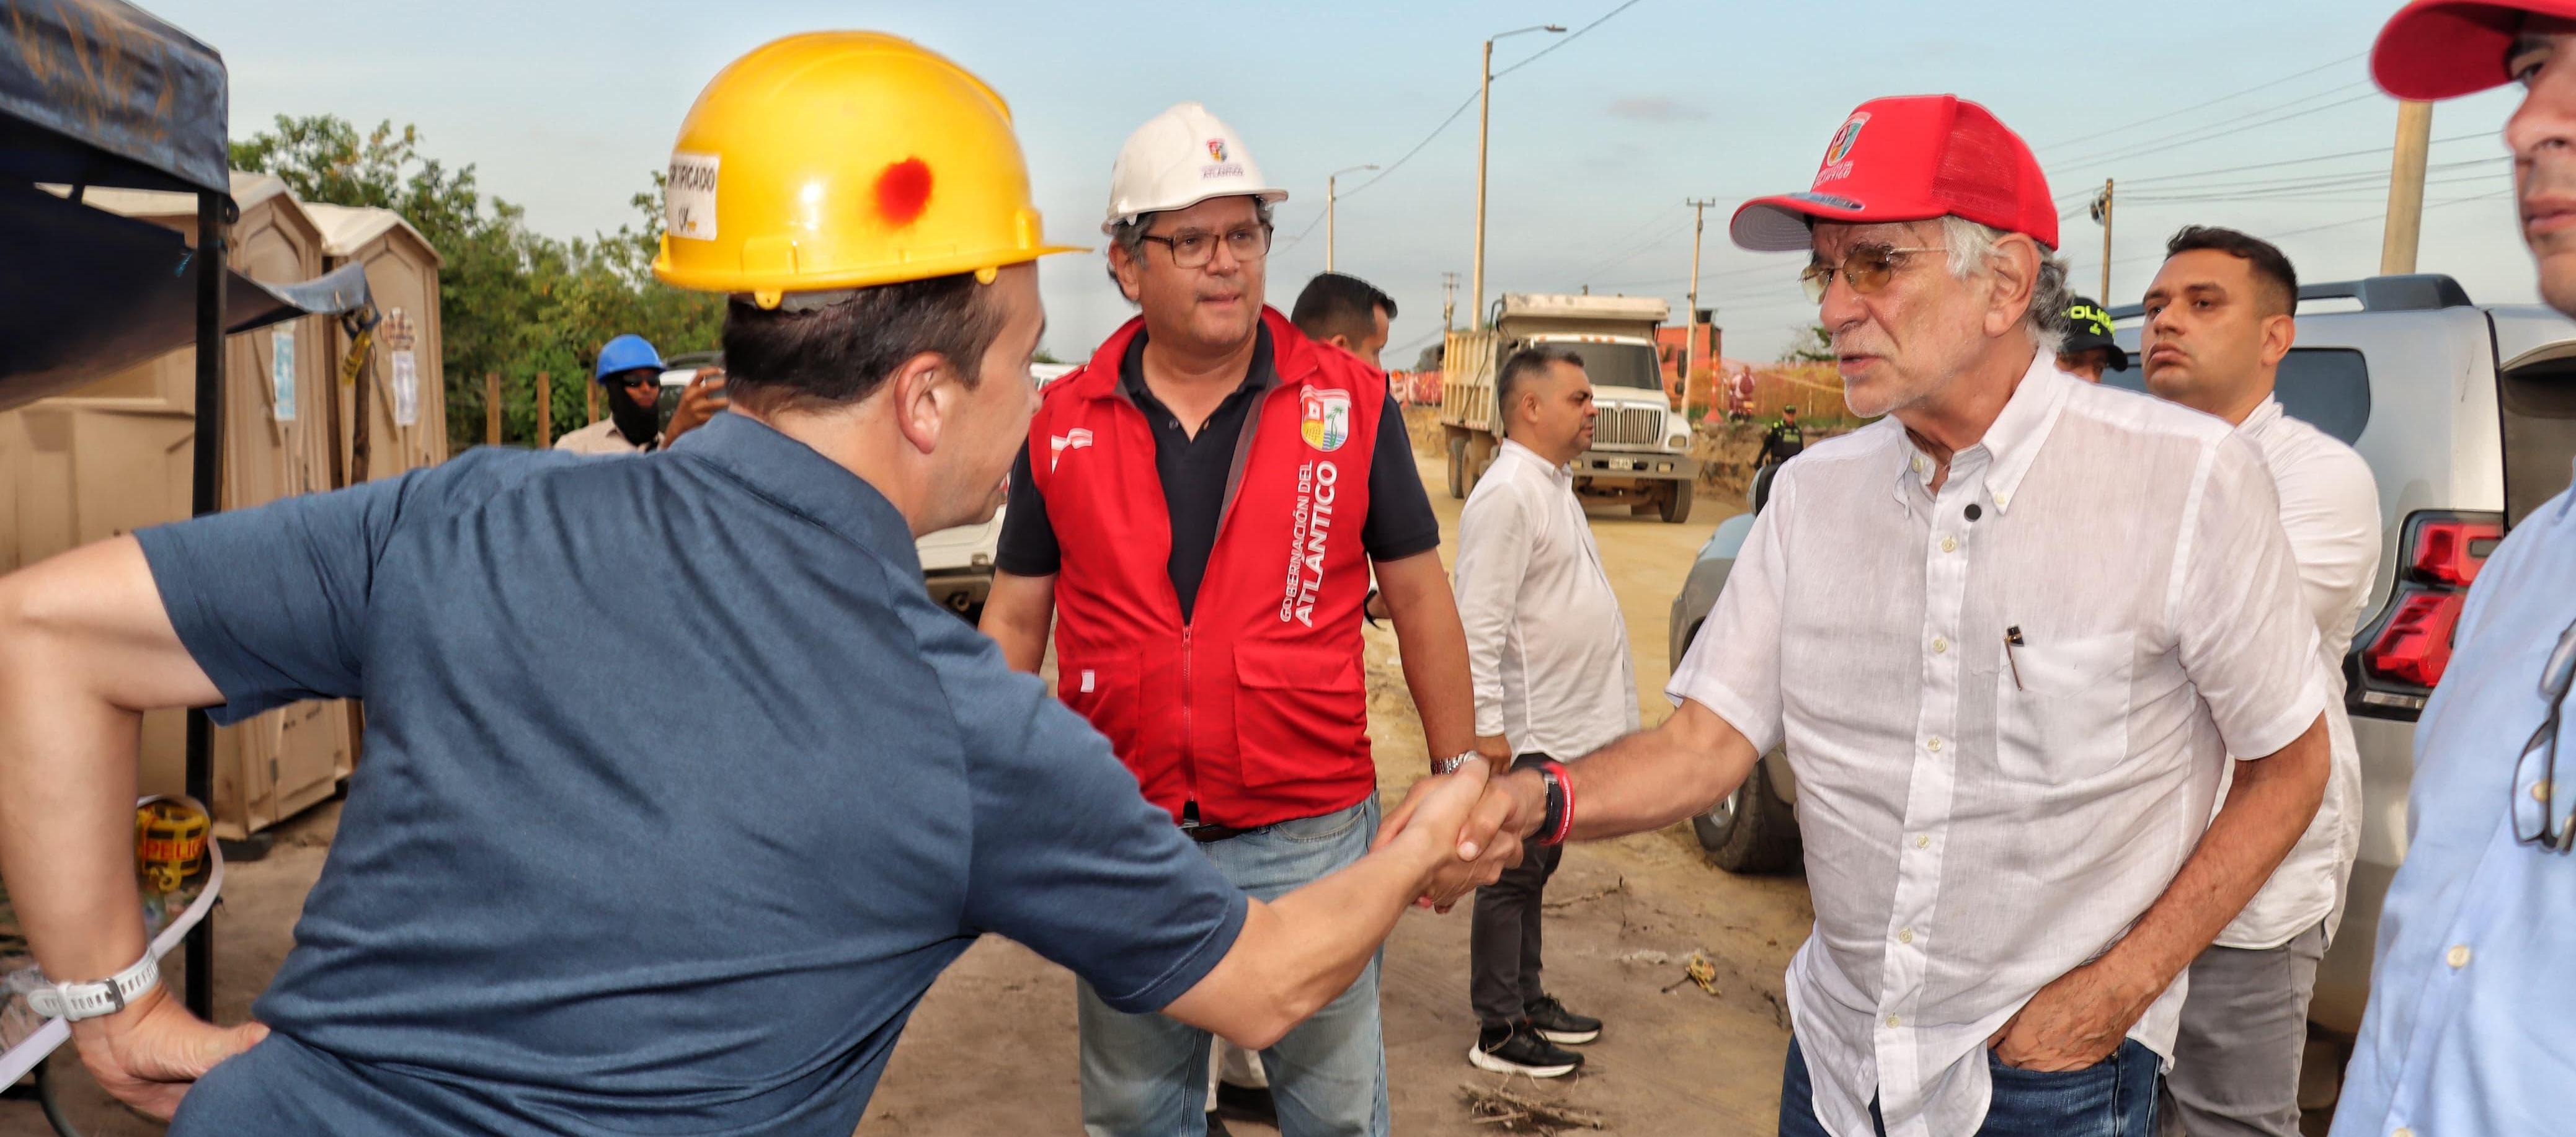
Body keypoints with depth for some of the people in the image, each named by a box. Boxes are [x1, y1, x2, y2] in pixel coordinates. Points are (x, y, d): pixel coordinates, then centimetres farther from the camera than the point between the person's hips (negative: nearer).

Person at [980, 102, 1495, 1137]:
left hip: (1309, 835, -1)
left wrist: (1460, 782, 2)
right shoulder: (1062, 425, 0)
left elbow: (1418, 597, 2)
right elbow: (1014, 621, 6)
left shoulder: (1351, 403, -4)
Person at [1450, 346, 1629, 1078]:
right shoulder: (1507, 496, -19)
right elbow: (1479, 626, -23)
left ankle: (1528, 1001, 32)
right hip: (1531, 731, -10)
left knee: (1533, 870, 19)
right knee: (1512, 876, 1)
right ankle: (1499, 1033, 11)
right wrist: (1485, 729, -25)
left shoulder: (1553, 485, 14)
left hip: (1568, 727, 10)